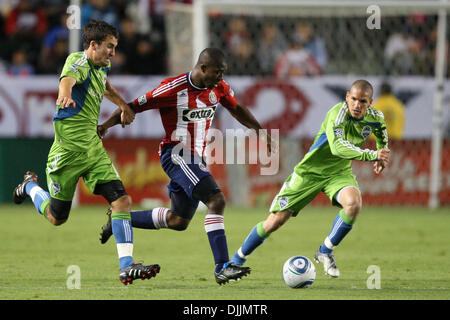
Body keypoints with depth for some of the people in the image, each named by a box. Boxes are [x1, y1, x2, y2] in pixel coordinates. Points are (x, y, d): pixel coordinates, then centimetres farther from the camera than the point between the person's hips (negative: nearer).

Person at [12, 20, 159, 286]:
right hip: (68, 148, -7)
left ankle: (127, 266, -14)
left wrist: (124, 107, 47)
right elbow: (67, 79, -41)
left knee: (122, 201, -11)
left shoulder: (101, 67, 10)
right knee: (56, 217, 8)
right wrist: (65, 94, -63)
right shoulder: (78, 61, -16)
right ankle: (30, 186, 40)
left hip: (93, 148, 7)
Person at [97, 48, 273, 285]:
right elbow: (135, 106, -9)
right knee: (216, 200, -24)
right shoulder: (174, 89, -16)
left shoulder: (219, 88, 3)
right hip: (175, 153, -8)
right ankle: (222, 267, -25)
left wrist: (259, 130, 15)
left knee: (178, 221, 15)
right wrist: (106, 125, -18)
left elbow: (236, 109, 23)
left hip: (195, 158, 8)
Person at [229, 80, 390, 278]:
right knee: (276, 220, -3)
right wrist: (372, 155, -52)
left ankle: (325, 252, -8)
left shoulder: (373, 116, -9)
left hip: (339, 172, 4)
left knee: (354, 203, -29)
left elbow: (381, 126, 20)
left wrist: (382, 152, 11)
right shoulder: (338, 113, -29)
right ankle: (237, 260, 19)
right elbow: (337, 147, -47)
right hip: (310, 170, -4)